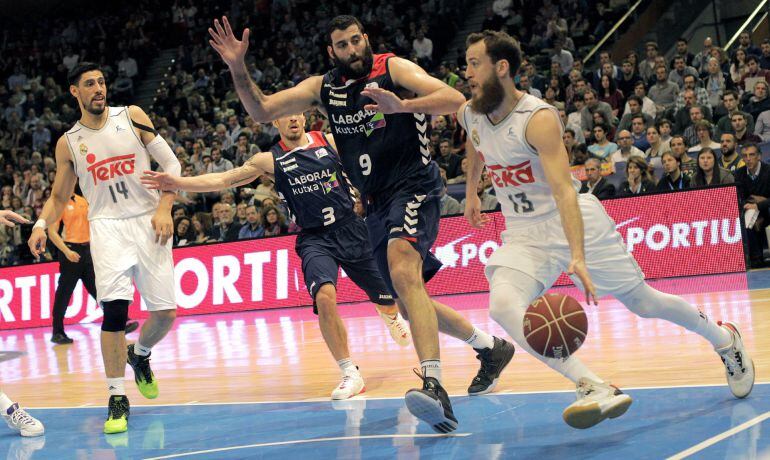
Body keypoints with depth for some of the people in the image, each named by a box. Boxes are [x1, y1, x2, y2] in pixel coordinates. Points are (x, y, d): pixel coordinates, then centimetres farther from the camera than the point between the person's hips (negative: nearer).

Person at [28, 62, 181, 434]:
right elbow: (59, 197, 15)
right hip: (107, 226, -1)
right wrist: (41, 225, -5)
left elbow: (171, 164, 3)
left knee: (165, 313, 1)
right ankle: (117, 399, -8)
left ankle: (140, 355, 35)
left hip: (148, 222, 1)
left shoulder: (132, 116, 2)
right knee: (115, 308, -19)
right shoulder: (68, 143, 6)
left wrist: (164, 209, -10)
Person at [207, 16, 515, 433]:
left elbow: (455, 100, -19)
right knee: (410, 304, 14)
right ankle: (490, 347, 37)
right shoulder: (323, 88, 10)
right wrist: (238, 68, -11)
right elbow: (261, 110, 5)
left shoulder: (393, 69, -6)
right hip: (376, 203, 8)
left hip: (413, 187, -7)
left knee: (403, 271, -33)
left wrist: (400, 106, -35)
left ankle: (434, 385, -44)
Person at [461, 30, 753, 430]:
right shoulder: (468, 114, -3)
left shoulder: (538, 119, -23)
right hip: (523, 233, 5)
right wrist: (471, 192, 33)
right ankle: (596, 390, -30)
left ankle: (723, 338, 36)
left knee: (642, 302, 5)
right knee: (502, 305, -25)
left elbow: (563, 190, -33)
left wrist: (577, 258, -44)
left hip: (574, 220, -5)